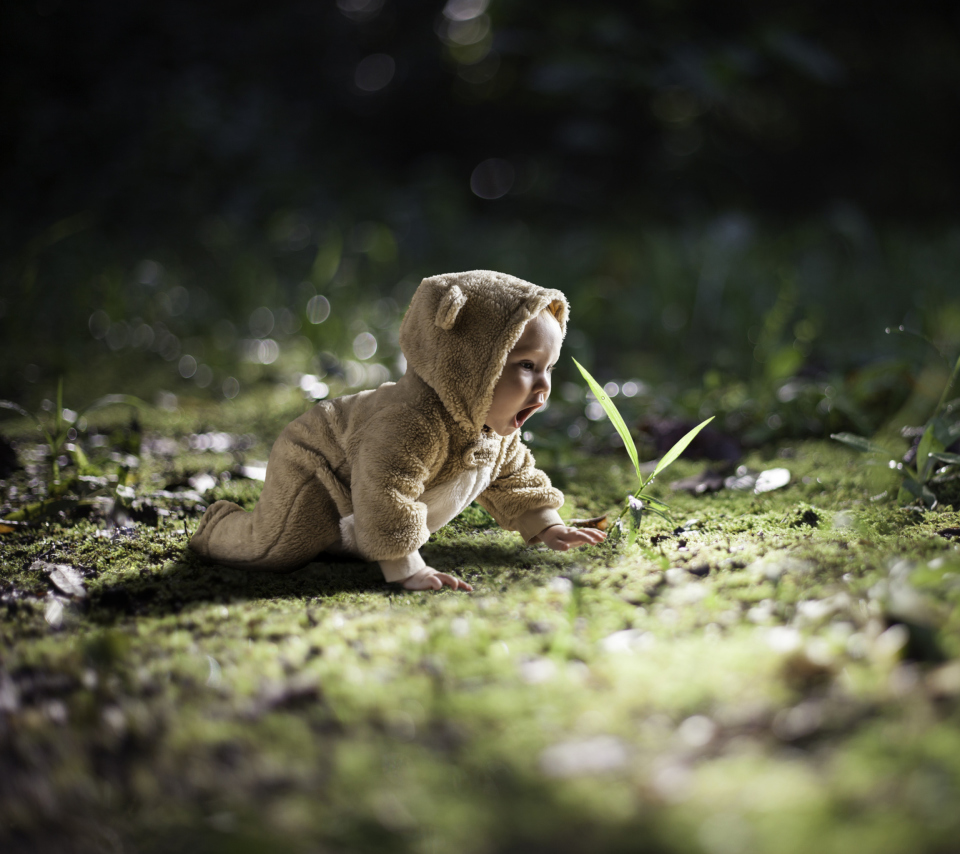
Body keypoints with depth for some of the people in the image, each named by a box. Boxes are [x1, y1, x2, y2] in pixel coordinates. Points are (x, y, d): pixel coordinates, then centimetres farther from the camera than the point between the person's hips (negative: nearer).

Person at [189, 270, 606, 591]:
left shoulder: (496, 425, -13)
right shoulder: (412, 422, -45)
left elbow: (513, 477, 6)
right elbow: (385, 496, -47)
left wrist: (546, 527, 4)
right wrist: (407, 569, -44)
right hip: (314, 467, -8)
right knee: (278, 548, -18)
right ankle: (220, 527, 10)